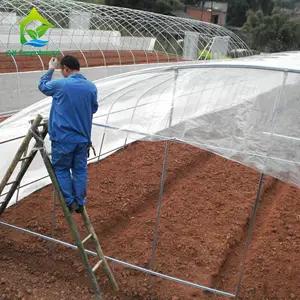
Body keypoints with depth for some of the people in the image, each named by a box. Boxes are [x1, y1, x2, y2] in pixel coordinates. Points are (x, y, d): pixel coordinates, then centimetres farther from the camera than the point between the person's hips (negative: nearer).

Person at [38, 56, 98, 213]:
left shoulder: (59, 85, -11)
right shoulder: (92, 87, -1)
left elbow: (42, 85, 11)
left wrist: (50, 69, 23)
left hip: (63, 138, -4)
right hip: (82, 138, 4)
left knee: (61, 170, 12)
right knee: (80, 170, 12)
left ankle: (70, 202, 12)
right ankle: (80, 203, 19)